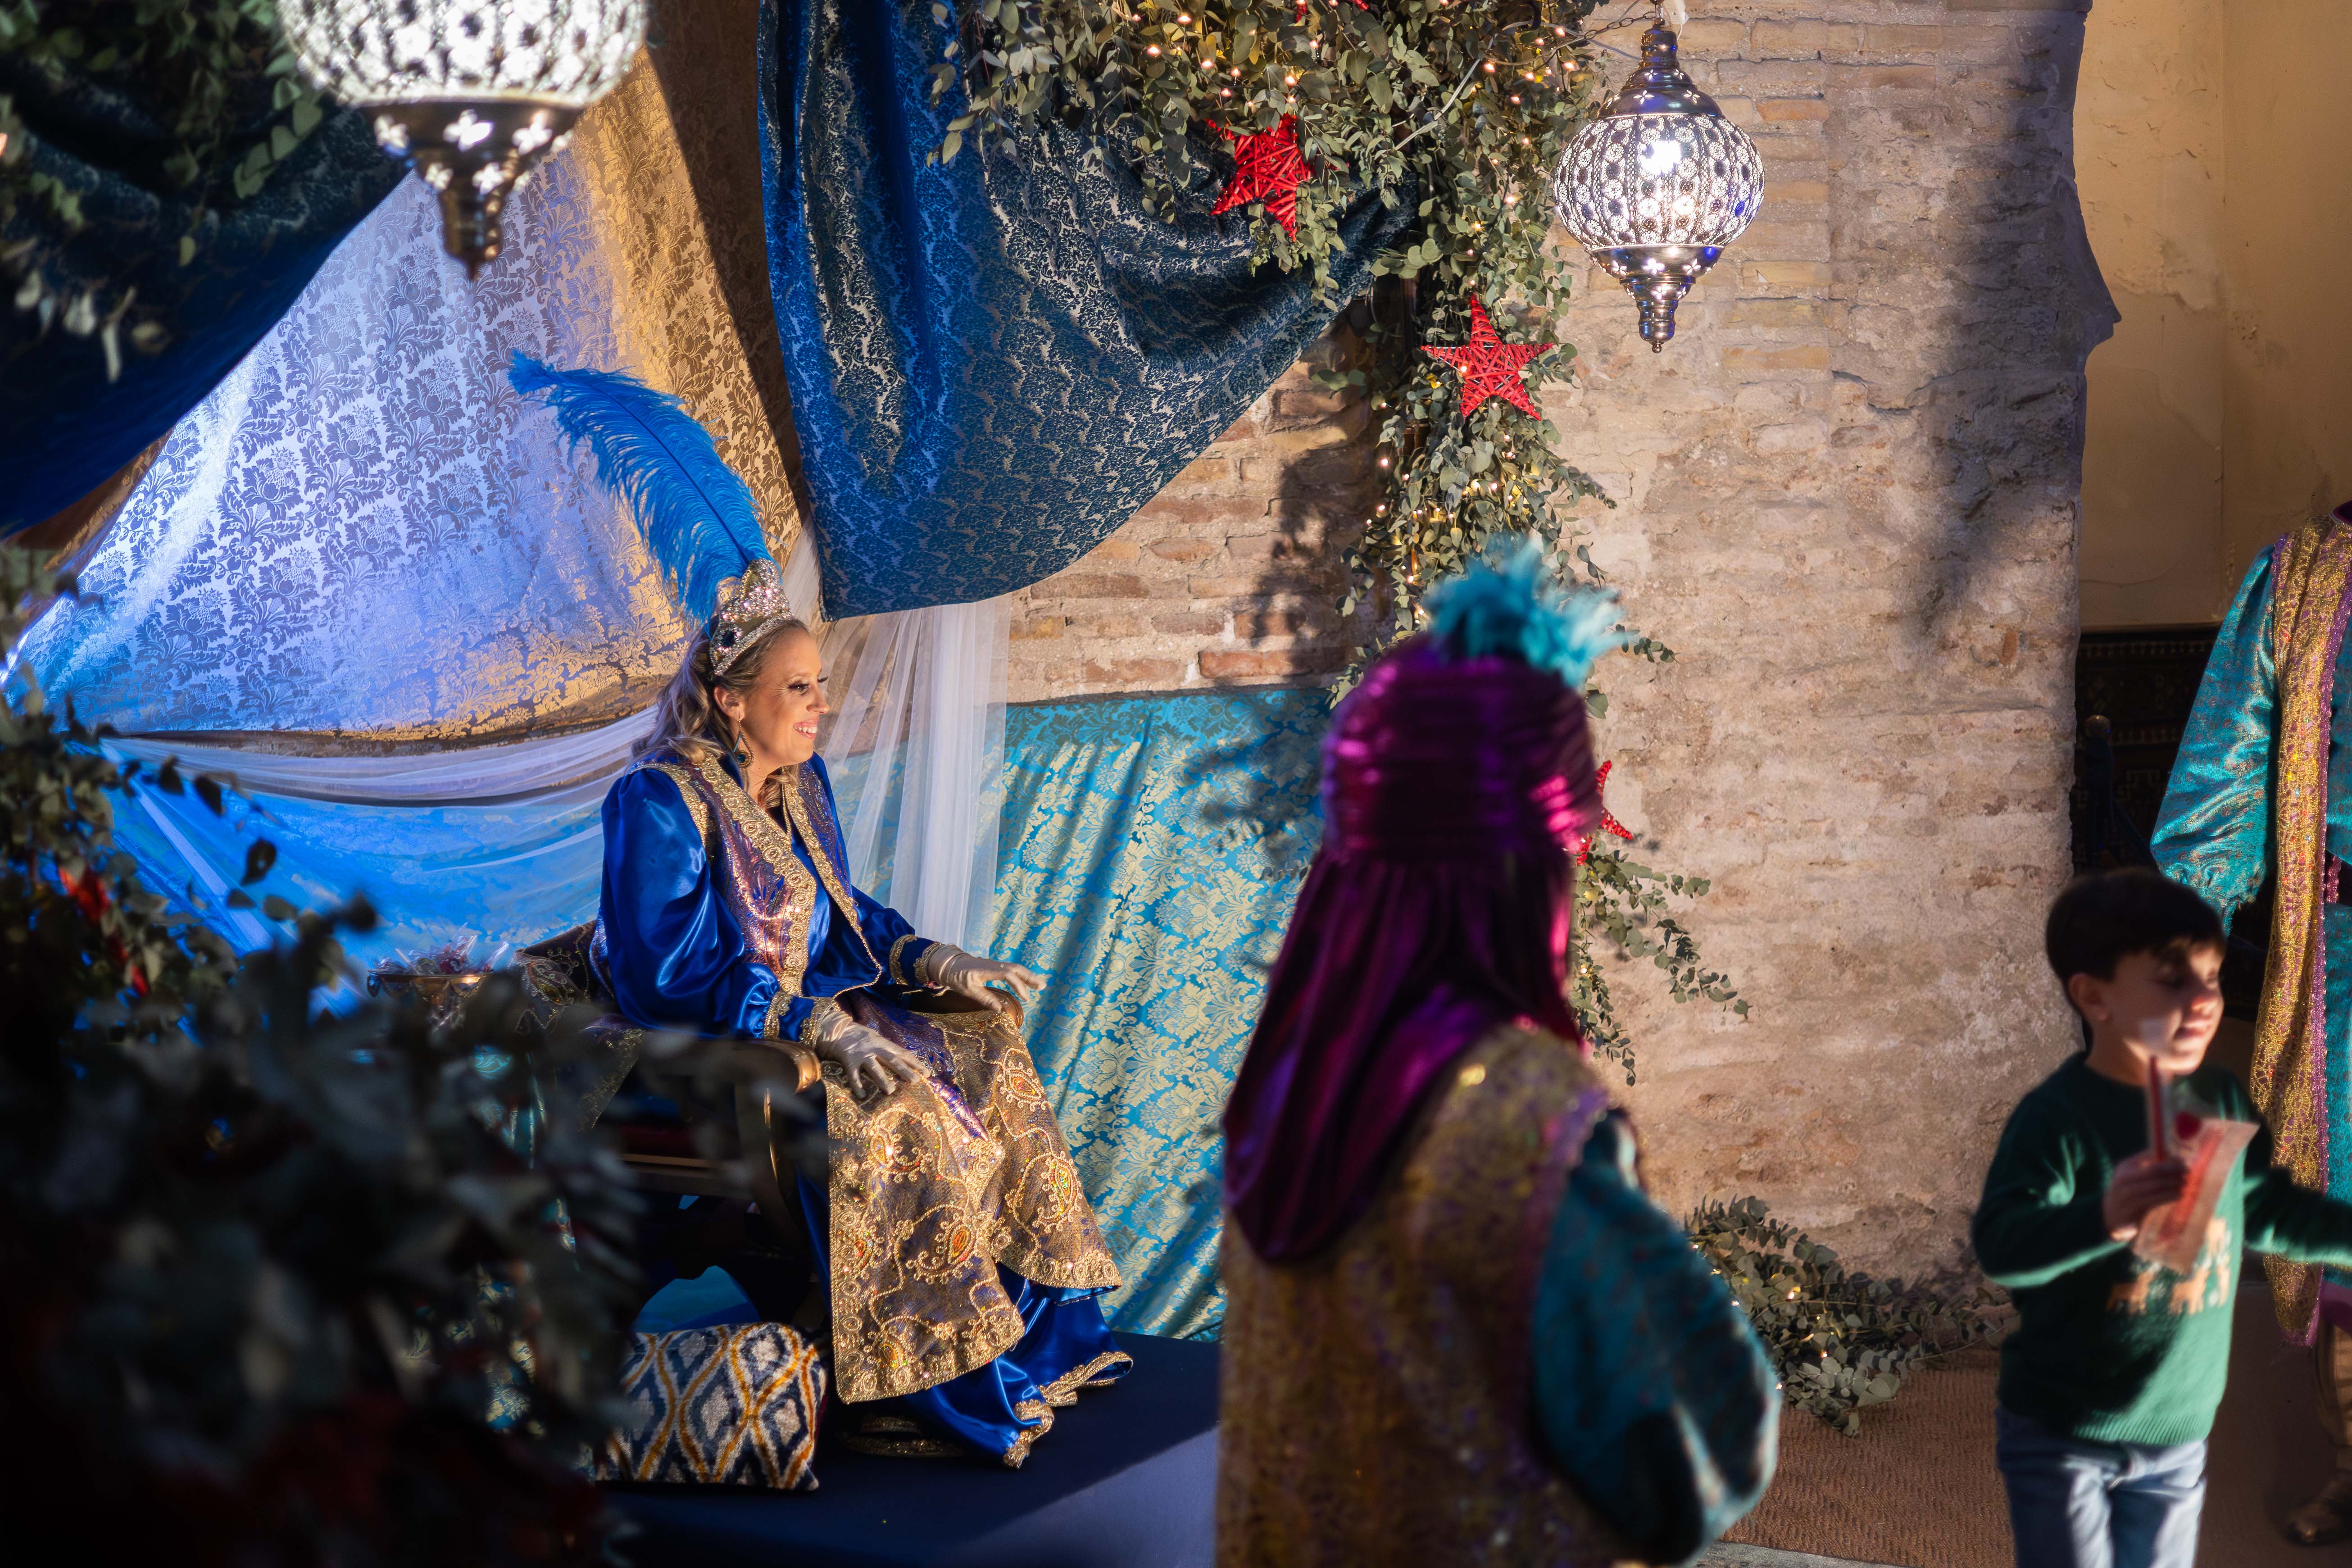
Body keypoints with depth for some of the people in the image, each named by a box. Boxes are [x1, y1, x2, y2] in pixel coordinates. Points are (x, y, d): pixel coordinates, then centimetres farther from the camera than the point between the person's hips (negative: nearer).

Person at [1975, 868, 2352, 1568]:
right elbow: (2001, 1247, -34)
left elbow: (2268, 1213, 15)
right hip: (2063, 1436, -6)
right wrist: (2105, 1220, -50)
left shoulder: (2222, 1099, 0)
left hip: (2179, 1434, 6)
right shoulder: (2057, 1117, -21)